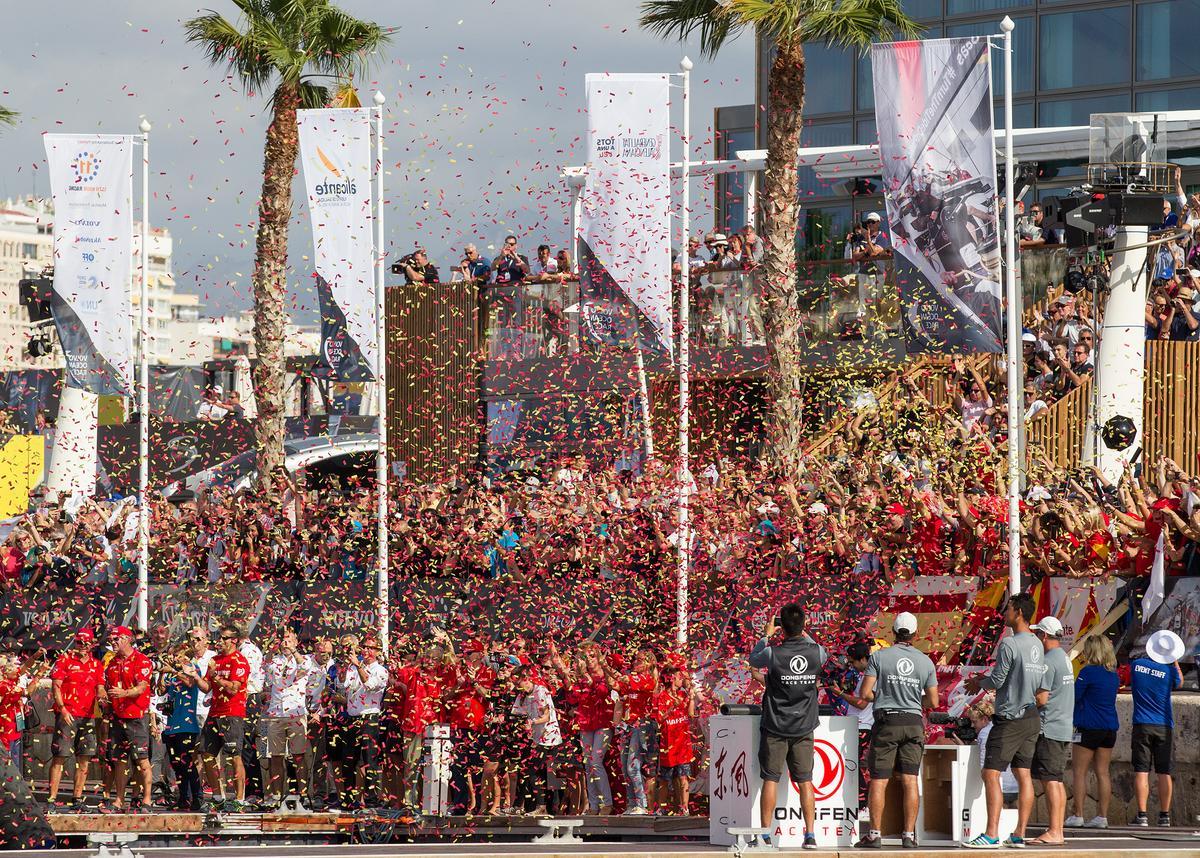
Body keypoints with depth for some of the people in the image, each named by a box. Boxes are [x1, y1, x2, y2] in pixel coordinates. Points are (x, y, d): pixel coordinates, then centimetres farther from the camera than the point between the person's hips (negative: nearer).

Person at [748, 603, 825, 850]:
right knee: (805, 781, 7)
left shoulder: (774, 653, -16)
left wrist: (767, 634, 18)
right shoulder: (816, 652, -8)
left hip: (775, 727, -2)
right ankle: (810, 834, 3)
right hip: (804, 728, 2)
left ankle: (765, 834, 3)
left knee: (770, 779, 3)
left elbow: (753, 659, 7)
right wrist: (803, 633, 26)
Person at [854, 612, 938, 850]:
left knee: (878, 780, 1)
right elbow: (933, 701, 5)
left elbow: (865, 693, -8)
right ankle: (909, 835, 0)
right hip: (914, 723, 2)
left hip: (886, 723, -2)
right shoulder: (925, 661, 3)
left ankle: (875, 835, -2)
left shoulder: (879, 656, -5)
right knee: (910, 780, 3)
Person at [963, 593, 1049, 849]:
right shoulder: (1036, 645, 11)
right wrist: (986, 680, 20)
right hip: (1031, 719, 9)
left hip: (1010, 720, -9)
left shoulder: (1009, 644, -15)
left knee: (991, 774, -8)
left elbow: (997, 681, -14)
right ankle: (1019, 835, 8)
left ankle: (991, 834, -14)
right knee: (1023, 775, 9)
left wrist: (979, 682, 9)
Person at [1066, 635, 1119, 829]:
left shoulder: (1088, 672, -11)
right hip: (1110, 728, 6)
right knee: (1102, 772, 8)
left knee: (1079, 772, 0)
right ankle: (1102, 816, 5)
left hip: (1089, 728, -6)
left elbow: (1073, 696, -12)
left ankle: (1077, 816, -4)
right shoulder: (1114, 675, 9)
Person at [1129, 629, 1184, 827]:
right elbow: (1179, 684, 15)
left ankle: (1142, 815, -7)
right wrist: (1175, 662, 17)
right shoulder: (1169, 670, -7)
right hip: (1164, 727, 0)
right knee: (1164, 772, 6)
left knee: (1141, 771, -1)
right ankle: (1165, 815, 7)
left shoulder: (1136, 665, -3)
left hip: (1142, 726, 0)